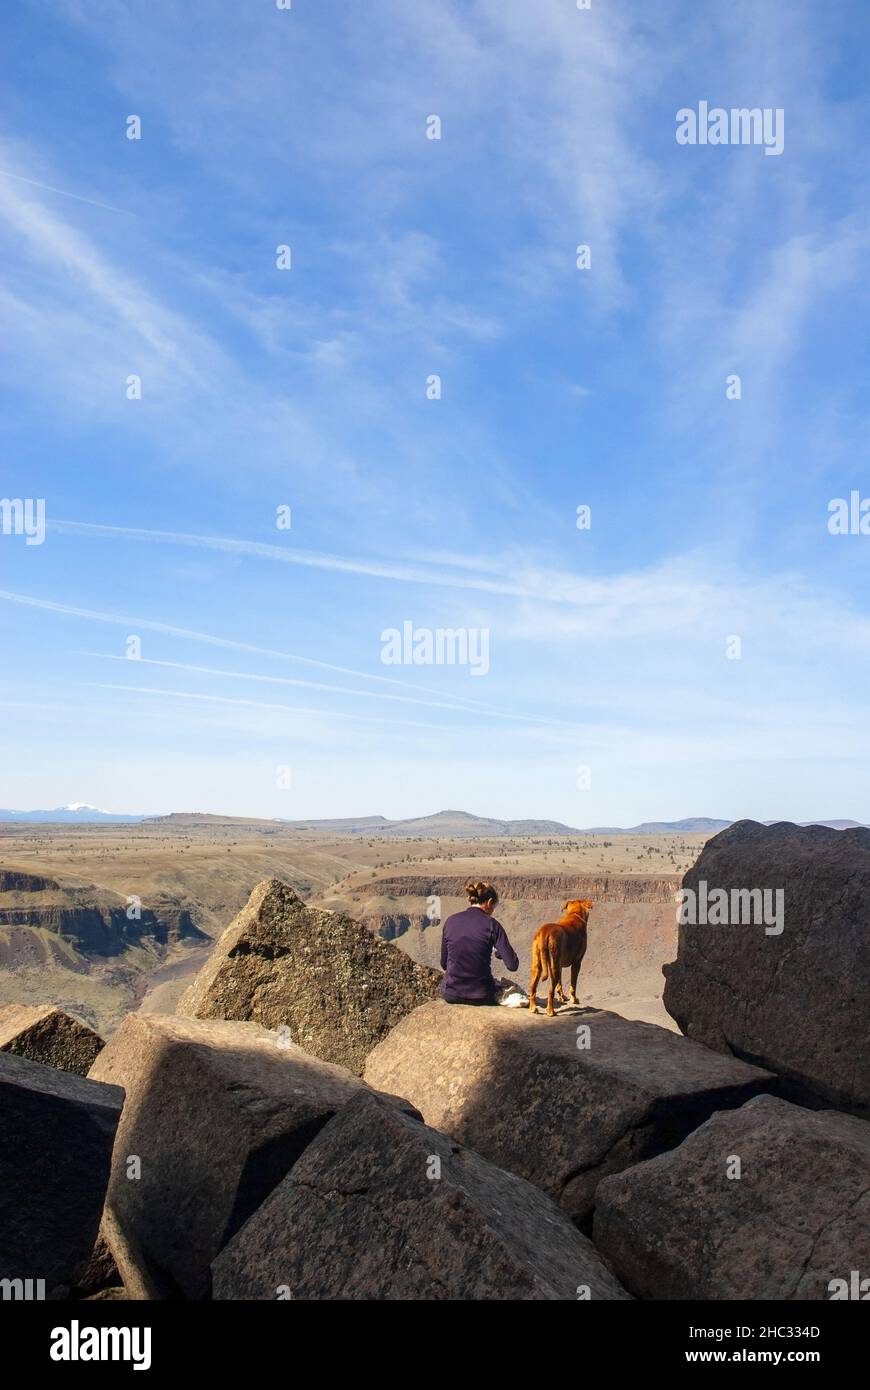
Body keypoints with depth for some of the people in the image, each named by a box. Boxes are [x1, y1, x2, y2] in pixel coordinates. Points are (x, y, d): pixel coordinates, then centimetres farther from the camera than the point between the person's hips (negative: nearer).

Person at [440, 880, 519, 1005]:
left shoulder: (450, 921, 1)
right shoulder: (491, 924, -8)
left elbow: (444, 964, 8)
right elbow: (513, 965, -11)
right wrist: (499, 952, 9)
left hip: (450, 995, 3)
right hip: (480, 996, -3)